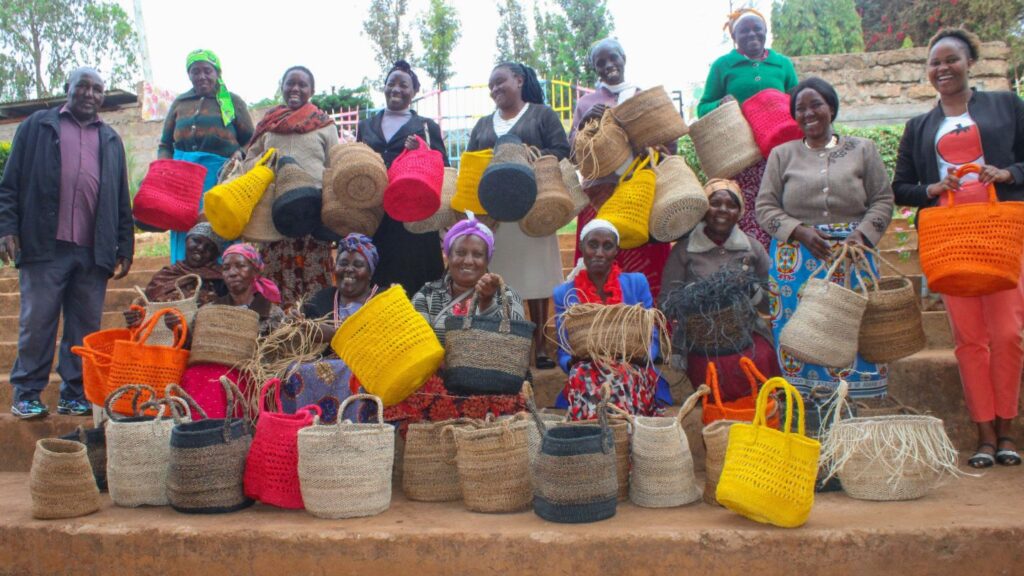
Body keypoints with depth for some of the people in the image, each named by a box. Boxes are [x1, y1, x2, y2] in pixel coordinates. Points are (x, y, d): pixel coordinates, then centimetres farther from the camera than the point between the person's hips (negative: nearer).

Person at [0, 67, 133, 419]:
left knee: (86, 326, 4)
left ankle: (75, 395, 11)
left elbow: (122, 201, 16)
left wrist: (125, 248, 10)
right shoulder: (38, 126, 11)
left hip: (94, 251, 3)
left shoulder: (110, 140, 18)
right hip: (44, 245, -2)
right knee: (37, 322, 0)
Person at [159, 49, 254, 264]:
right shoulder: (180, 103, 19)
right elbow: (164, 145, 21)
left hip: (221, 179, -2)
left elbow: (250, 142, 8)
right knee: (184, 244, -1)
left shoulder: (232, 101, 12)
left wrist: (238, 155, -13)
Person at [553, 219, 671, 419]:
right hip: (587, 372, 0)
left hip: (632, 371, 0)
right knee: (583, 377, -36)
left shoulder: (637, 283, 11)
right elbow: (563, 352, 8)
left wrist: (641, 356, -16)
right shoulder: (564, 294, 11)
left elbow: (652, 340, 8)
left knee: (623, 378, -36)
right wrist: (573, 361, -17)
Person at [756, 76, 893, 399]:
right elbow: (765, 208, 6)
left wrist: (861, 234, -9)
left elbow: (883, 200, 9)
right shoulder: (782, 155, 11)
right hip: (797, 260, 0)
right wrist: (800, 231, -9)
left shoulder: (862, 150, 11)